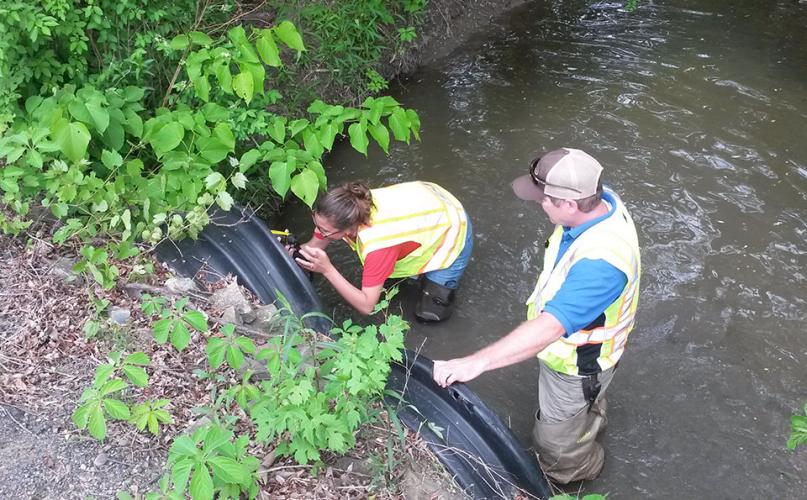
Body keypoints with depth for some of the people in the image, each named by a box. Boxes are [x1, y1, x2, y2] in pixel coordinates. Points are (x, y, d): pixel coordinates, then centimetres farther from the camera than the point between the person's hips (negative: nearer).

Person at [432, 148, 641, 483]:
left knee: (556, 441, 21)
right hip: (573, 339, 8)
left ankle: (575, 472, 53)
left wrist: (475, 363, -52)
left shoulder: (600, 262, -46)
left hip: (575, 364, -8)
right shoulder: (600, 200, -18)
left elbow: (550, 328, -49)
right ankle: (589, 420, 72)